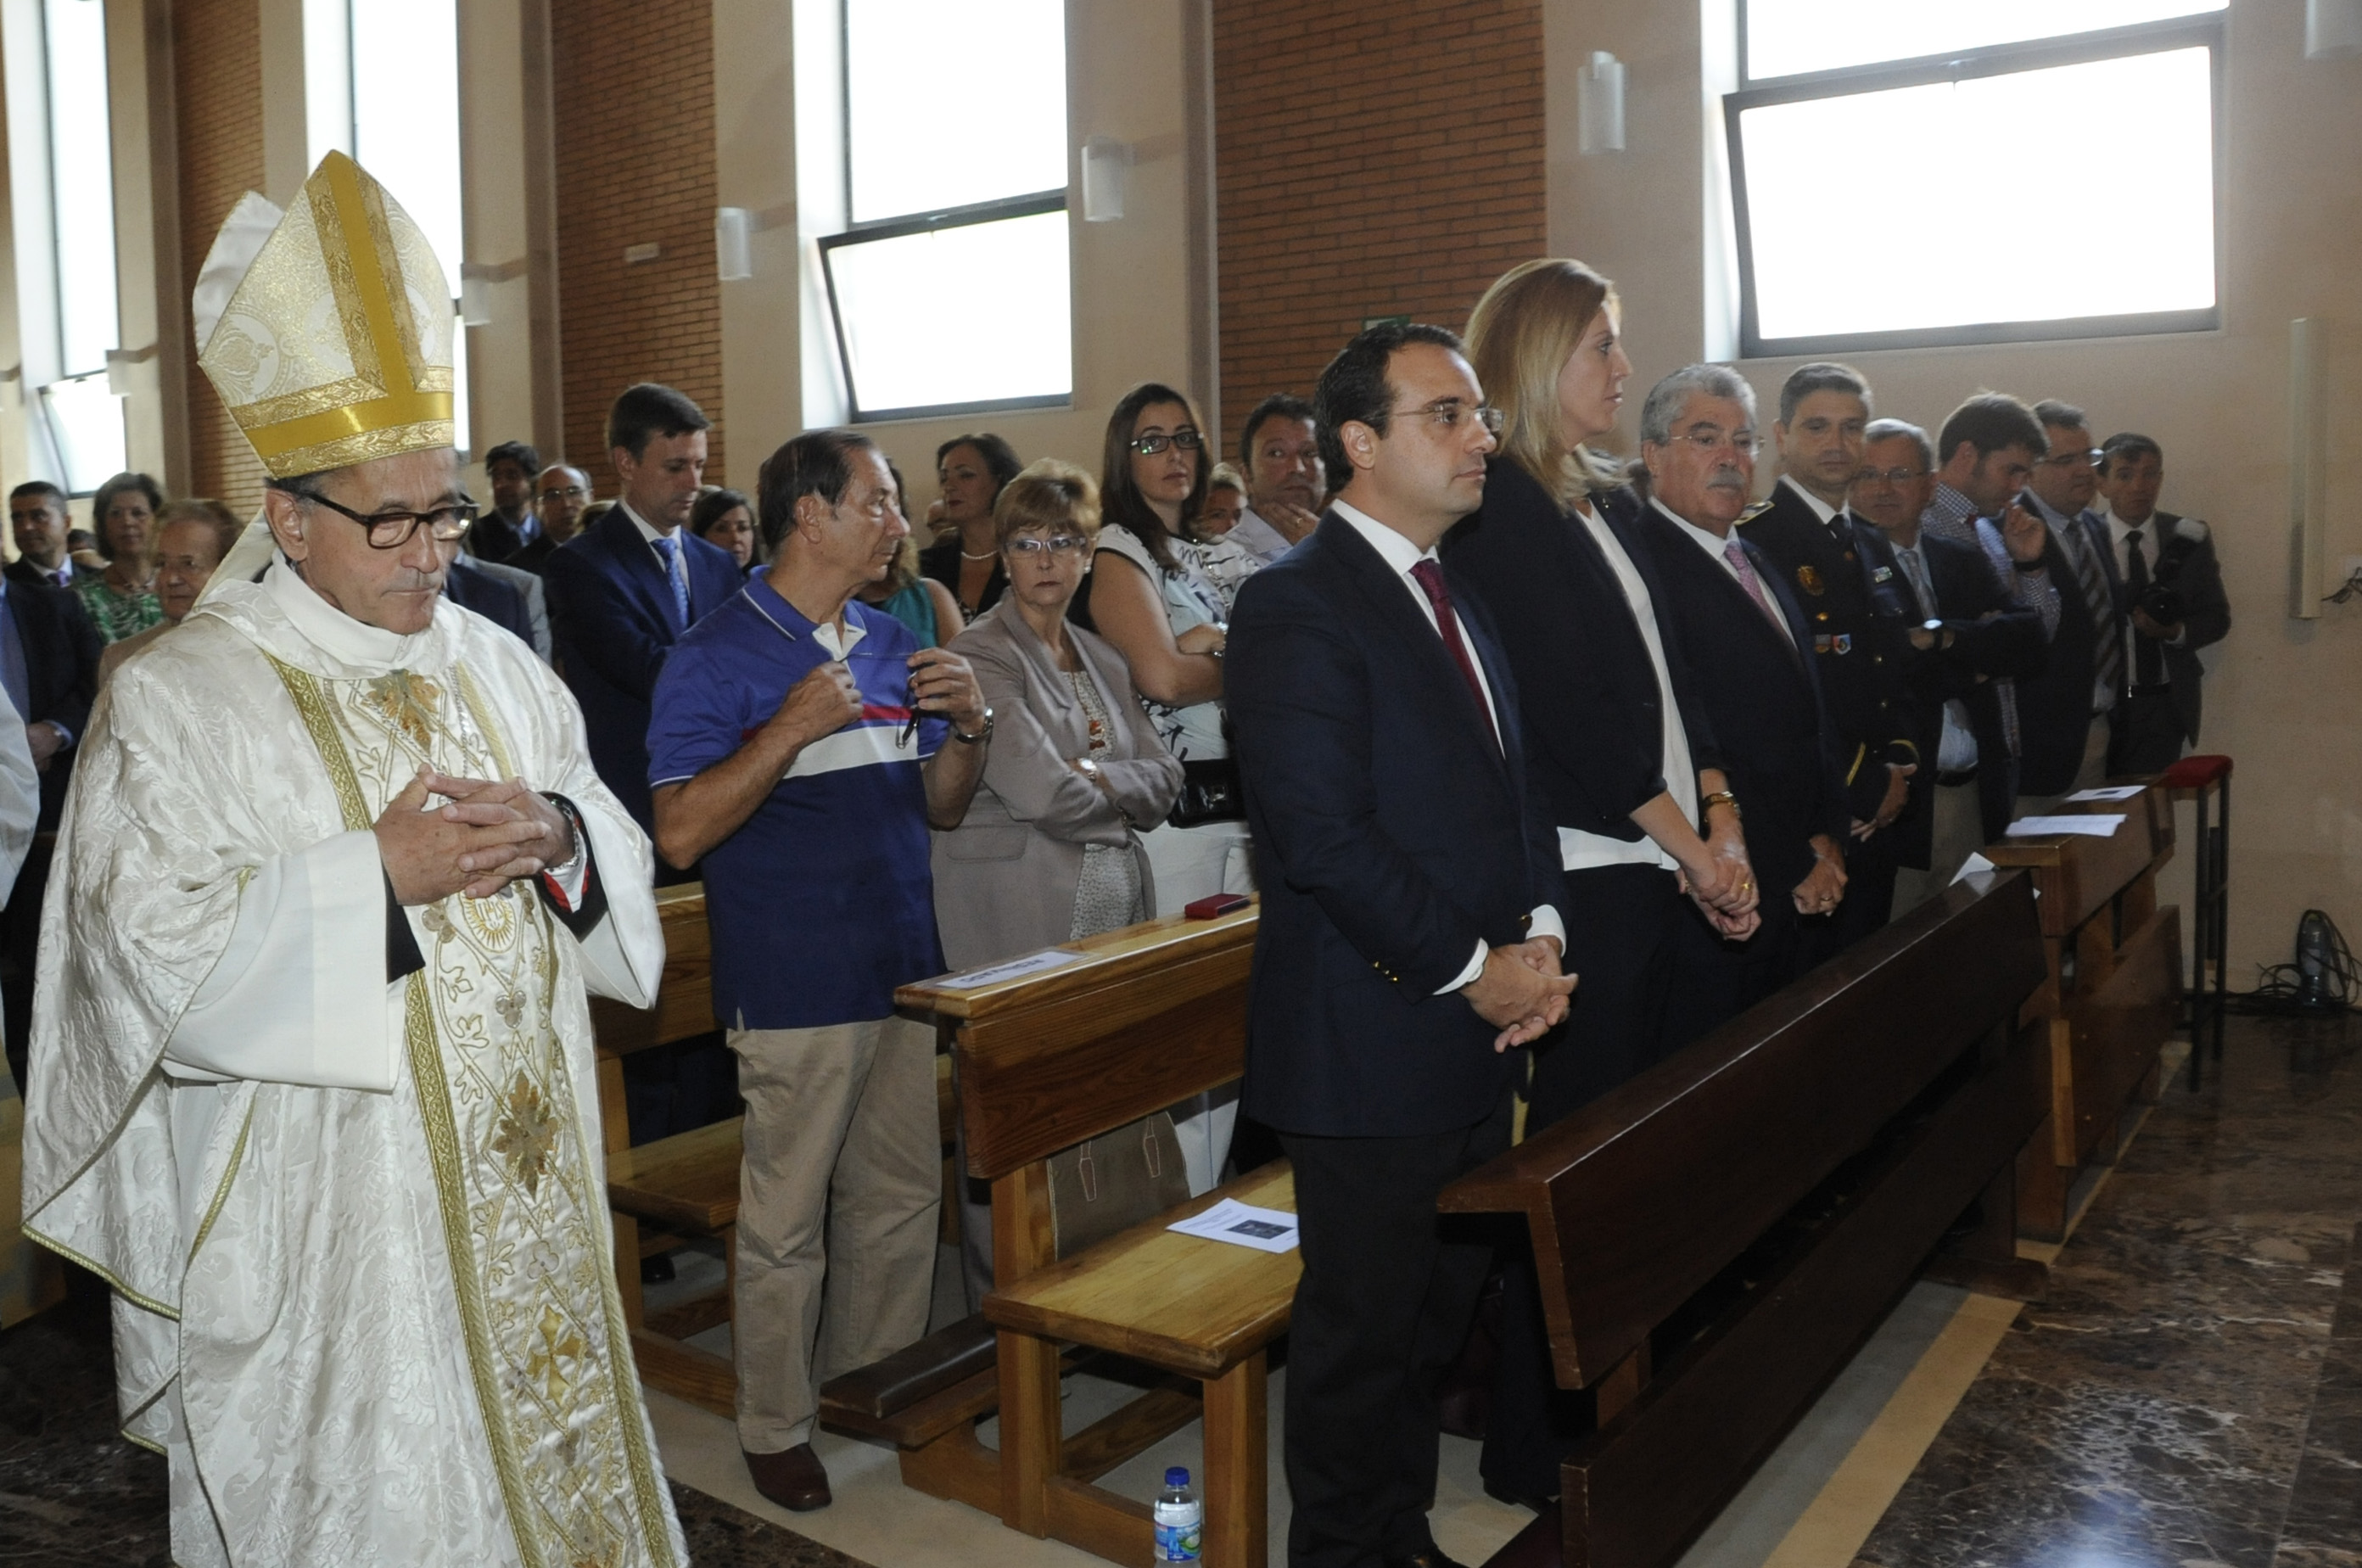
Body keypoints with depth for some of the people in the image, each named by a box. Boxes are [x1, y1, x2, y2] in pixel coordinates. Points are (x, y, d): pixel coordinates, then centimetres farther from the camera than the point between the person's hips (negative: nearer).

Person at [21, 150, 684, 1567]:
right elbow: (153, 942, -14)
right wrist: (374, 873, -22)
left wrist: (555, 835, -12)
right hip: (321, 1221, -5)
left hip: (522, 1183, 5)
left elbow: (622, 861, 10)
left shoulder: (494, 665, 8)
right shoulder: (180, 700, -8)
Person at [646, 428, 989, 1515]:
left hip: (903, 971, 7)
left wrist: (968, 726, -3)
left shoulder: (894, 646, 12)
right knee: (786, 1222, 4)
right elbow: (680, 834, -15)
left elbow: (941, 809, 16)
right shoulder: (717, 657, -8)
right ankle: (776, 1427, 23)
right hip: (794, 987, -6)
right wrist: (791, 729, -23)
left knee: (902, 1201, 15)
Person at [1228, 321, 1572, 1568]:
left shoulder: (1456, 598, 14)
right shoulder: (1298, 603, -15)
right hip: (1370, 1043, -8)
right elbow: (1323, 834, -22)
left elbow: (1515, 783, 17)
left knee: (1440, 1312, 19)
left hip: (1475, 1039, 9)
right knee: (1364, 1325, 7)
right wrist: (1472, 970, -15)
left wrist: (1539, 933, 0)